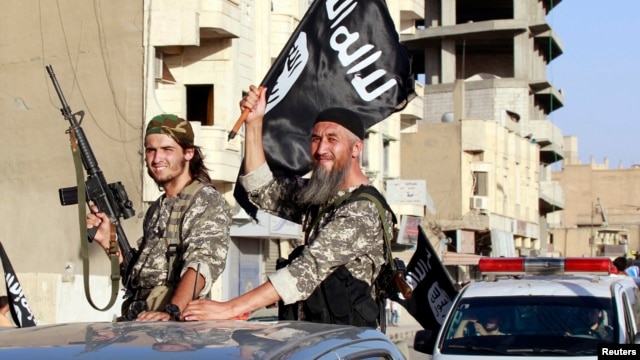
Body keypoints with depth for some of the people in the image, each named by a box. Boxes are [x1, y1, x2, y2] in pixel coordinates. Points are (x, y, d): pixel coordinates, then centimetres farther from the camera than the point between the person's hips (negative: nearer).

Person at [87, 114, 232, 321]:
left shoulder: (208, 203, -4)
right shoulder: (157, 210, 19)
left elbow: (203, 264, -18)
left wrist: (172, 312, -31)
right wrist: (107, 242, 10)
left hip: (177, 325, -7)